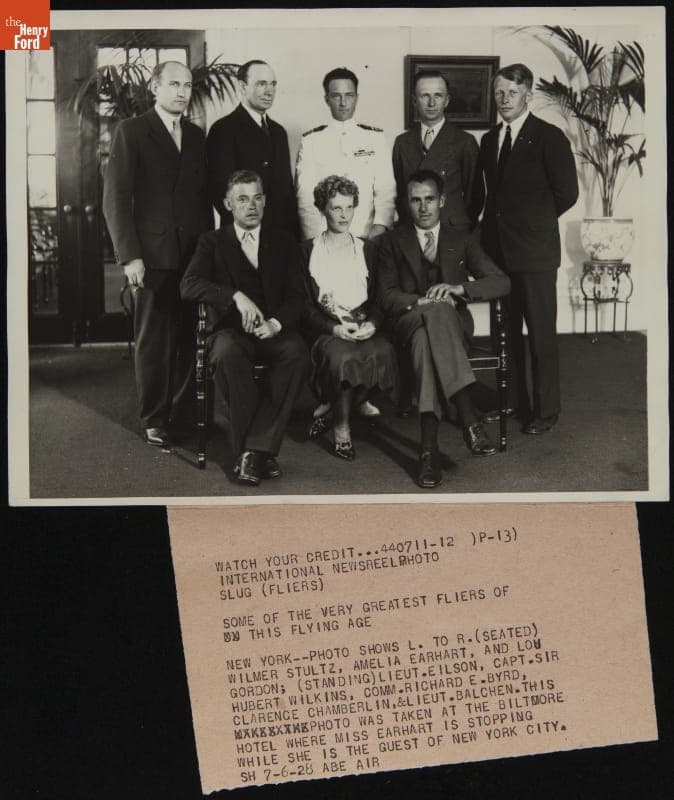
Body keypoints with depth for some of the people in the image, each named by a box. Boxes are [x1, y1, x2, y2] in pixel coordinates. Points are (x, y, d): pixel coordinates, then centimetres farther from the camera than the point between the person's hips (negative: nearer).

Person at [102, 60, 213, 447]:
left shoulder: (196, 136, 14)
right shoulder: (132, 131, -1)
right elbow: (116, 197, -6)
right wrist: (130, 256, -12)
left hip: (194, 253, 4)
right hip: (153, 254, -4)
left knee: (190, 337, 4)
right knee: (154, 341, 1)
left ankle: (185, 411, 16)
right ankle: (155, 419, 11)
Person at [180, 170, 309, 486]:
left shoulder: (284, 243, 18)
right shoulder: (212, 242, 13)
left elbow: (296, 297, 6)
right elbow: (189, 285, -5)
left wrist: (276, 323, -16)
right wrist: (236, 296, -21)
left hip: (273, 332, 1)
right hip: (231, 330, -1)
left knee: (297, 352, -34)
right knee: (228, 353, -37)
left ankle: (255, 449, -31)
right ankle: (254, 450, -28)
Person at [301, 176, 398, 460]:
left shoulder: (367, 249, 19)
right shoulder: (308, 251, 11)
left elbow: (378, 298, 13)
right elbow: (305, 306, 2)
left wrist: (372, 324, -10)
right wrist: (334, 328, -15)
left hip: (364, 328, 2)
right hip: (325, 330, -2)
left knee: (383, 352, -32)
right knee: (341, 355, -37)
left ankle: (329, 409, -13)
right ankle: (341, 428, -18)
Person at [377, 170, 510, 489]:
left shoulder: (461, 241, 20)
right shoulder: (393, 241, 18)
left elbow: (501, 282, 8)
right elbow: (387, 297, 6)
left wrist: (459, 288, -10)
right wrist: (420, 301, -14)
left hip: (454, 323, 1)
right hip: (408, 322, 0)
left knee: (426, 338, -39)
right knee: (437, 312, -39)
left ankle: (429, 447, -48)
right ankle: (469, 421, -49)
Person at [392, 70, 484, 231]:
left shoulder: (465, 142, 0)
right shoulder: (402, 142, 10)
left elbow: (475, 194, 3)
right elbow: (398, 191, 13)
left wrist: (463, 230, -2)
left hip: (452, 232, -2)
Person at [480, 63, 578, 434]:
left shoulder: (549, 137, -6)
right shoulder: (489, 140, 13)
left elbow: (566, 193, -6)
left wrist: (534, 222, 3)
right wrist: (501, 223, 8)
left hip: (534, 251, -6)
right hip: (498, 249, 6)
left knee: (541, 334, 0)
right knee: (506, 330, 12)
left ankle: (545, 410, 9)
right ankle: (511, 400, 24)